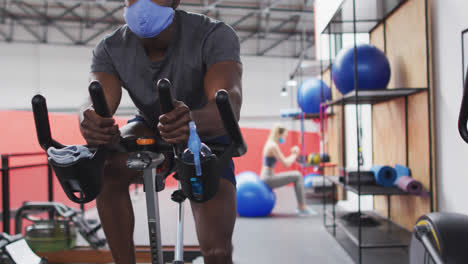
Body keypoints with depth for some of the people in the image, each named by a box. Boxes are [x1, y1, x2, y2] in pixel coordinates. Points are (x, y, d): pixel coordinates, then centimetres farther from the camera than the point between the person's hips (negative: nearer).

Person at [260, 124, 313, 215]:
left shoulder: (271, 144, 16)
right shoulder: (273, 145, -15)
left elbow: (284, 161, 21)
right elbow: (286, 163, -15)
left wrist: (293, 154, 9)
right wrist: (294, 155, 1)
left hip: (267, 178, 10)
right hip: (268, 178, -10)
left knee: (297, 175, 14)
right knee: (297, 176, -10)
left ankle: (300, 206, 13)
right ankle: (302, 208, -8)